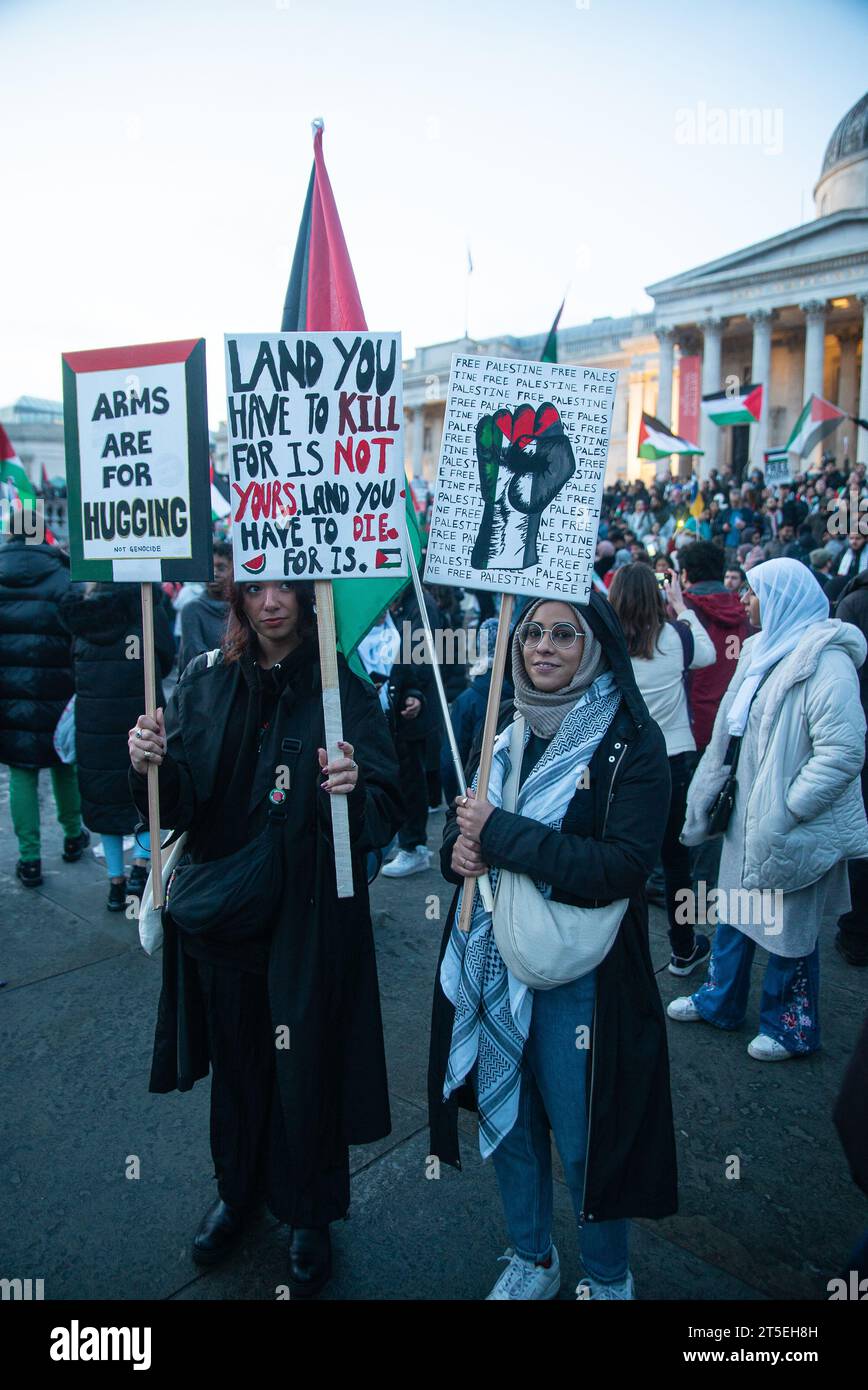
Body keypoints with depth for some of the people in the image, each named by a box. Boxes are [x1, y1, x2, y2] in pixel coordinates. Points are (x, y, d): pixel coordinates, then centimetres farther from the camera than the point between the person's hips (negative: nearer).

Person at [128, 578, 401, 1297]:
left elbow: (386, 816, -13)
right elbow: (177, 806, 0)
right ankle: (237, 1189, 48)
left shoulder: (345, 693, -9)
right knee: (236, 1061, 20)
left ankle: (310, 1215, 38)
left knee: (306, 1067, 10)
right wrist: (151, 765, -21)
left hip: (311, 920, -3)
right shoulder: (204, 684, 1)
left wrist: (355, 790, -35)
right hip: (221, 914, 3)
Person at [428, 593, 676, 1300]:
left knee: (584, 1140, 11)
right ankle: (531, 1258, 47)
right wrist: (457, 845, -12)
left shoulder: (632, 740, -12)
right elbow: (463, 816, 12)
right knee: (506, 1118, 20)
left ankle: (608, 1276, 41)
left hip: (575, 975, -5)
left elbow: (625, 866, -22)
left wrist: (502, 833, -23)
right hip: (488, 964, 5)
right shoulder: (503, 726, 5)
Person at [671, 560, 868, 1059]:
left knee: (789, 927, 8)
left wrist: (785, 813, -24)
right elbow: (733, 732, 17)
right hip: (749, 815, 8)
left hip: (794, 830, -8)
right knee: (734, 909, 19)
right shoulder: (763, 651, 9)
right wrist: (707, 797, 15)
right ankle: (719, 1000, 38)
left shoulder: (825, 661, -19)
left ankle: (791, 1027, 29)